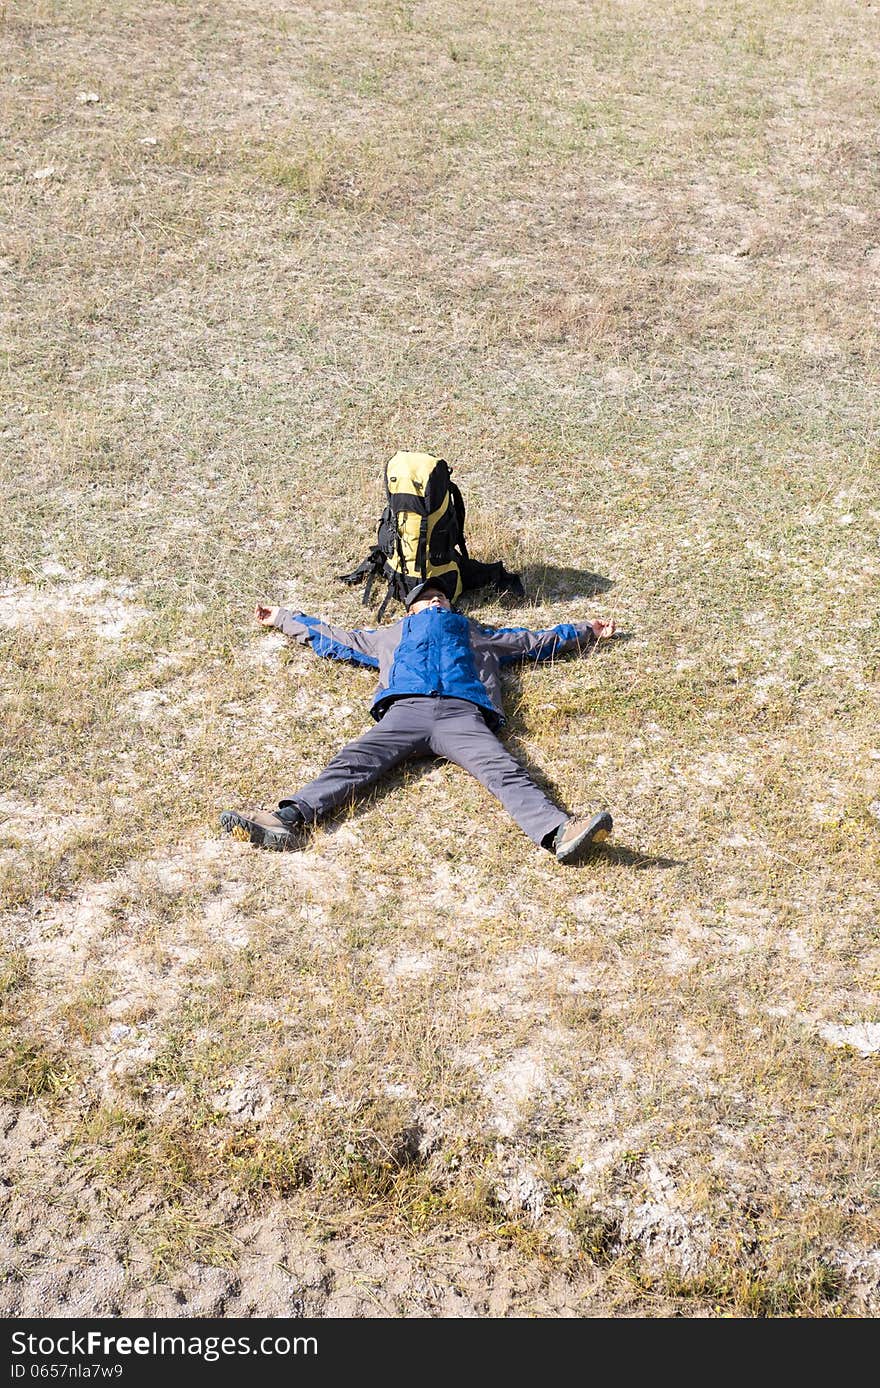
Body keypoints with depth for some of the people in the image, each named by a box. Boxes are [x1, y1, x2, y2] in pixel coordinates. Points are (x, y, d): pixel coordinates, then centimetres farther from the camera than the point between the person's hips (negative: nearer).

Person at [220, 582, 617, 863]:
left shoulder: (478, 634, 41)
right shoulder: (390, 635, 41)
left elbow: (537, 642, 48)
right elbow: (331, 638, 50)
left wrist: (587, 631, 54)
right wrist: (282, 618, 58)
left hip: (462, 713, -1)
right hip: (405, 710, 1)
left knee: (506, 772, -29)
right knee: (352, 762, -26)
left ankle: (559, 832, -54)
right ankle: (290, 818, -49)